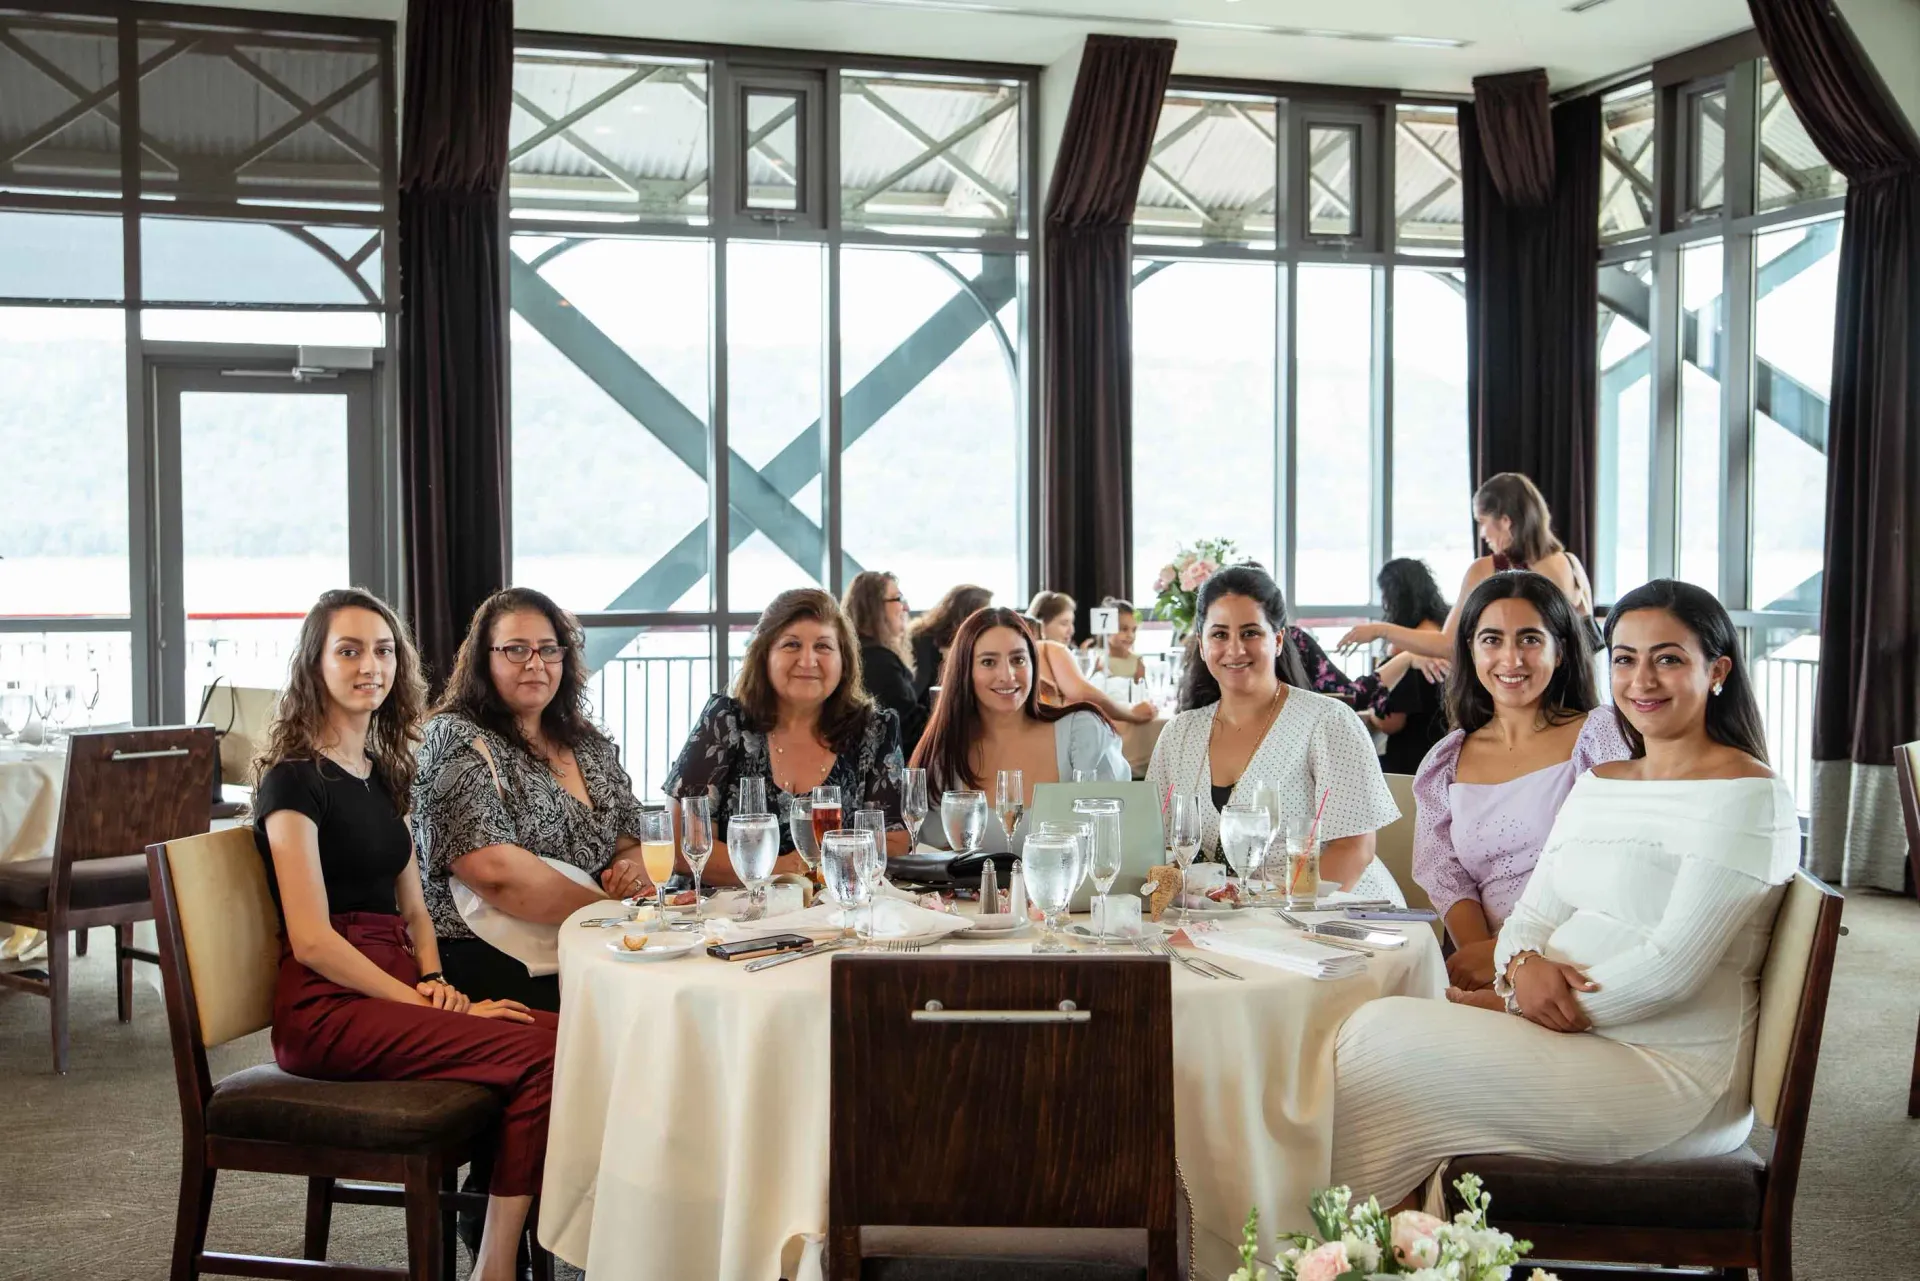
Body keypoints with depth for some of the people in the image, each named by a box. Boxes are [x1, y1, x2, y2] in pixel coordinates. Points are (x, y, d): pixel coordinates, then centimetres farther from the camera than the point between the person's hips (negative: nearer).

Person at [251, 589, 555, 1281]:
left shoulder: (381, 771, 18)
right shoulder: (295, 777, -6)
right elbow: (313, 941, -13)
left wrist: (434, 979, 2)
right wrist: (426, 1006, -14)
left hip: (392, 985, 7)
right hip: (325, 1009, -7)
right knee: (539, 1055, -25)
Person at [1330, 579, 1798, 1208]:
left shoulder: (1745, 797, -10)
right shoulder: (1596, 784, 16)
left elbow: (1670, 970, -17)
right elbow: (1532, 914, 14)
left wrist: (1509, 1005, -12)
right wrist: (1524, 966, -11)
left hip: (1670, 1068, -7)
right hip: (1576, 1034, 7)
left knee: (1386, 1039, -20)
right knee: (1380, 1030, -15)